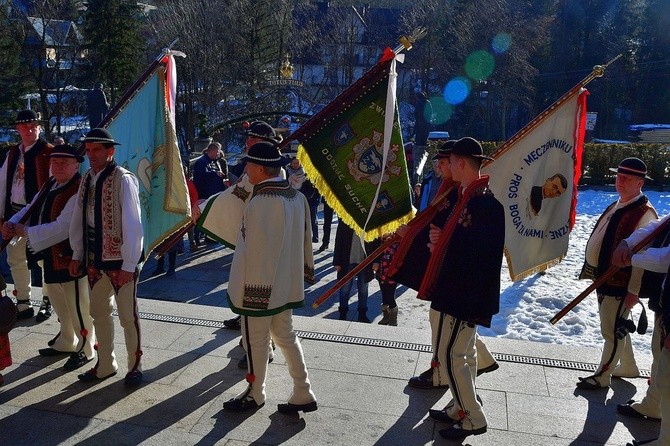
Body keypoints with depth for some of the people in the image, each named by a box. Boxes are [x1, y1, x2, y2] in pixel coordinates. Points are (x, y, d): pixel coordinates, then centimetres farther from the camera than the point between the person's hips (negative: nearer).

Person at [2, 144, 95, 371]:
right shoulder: (50, 185, 8)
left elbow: (61, 228, -28)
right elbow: (31, 209, 14)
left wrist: (25, 232, -20)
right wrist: (12, 224, -6)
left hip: (71, 258, -10)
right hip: (50, 256, 10)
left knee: (78, 306, 5)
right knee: (59, 303, 24)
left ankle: (85, 350, 23)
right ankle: (66, 343, 44)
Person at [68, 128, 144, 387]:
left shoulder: (123, 180, -16)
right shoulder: (86, 179, 5)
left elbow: (132, 225, -18)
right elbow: (78, 220, 10)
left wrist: (129, 265, -17)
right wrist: (77, 255, 8)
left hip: (120, 260, -7)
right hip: (94, 258, 7)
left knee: (128, 315, 6)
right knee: (99, 314, 18)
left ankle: (135, 366, 25)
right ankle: (105, 365, 35)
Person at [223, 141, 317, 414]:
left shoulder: (261, 202, -23)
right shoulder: (297, 197, 2)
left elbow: (252, 251, -21)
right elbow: (305, 239, 9)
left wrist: (244, 290, -14)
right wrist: (305, 272, 20)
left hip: (258, 288, -8)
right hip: (286, 285, 8)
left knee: (256, 342, 10)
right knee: (286, 337, 18)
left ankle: (255, 395, 29)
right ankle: (303, 394, 23)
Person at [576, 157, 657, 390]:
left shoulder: (645, 213, -18)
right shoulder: (615, 207, 11)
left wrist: (634, 290, -21)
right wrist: (594, 272, 18)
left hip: (619, 283, -9)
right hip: (603, 278, 9)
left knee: (612, 331, 4)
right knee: (617, 327, 22)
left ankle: (602, 376, 17)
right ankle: (628, 367, 39)